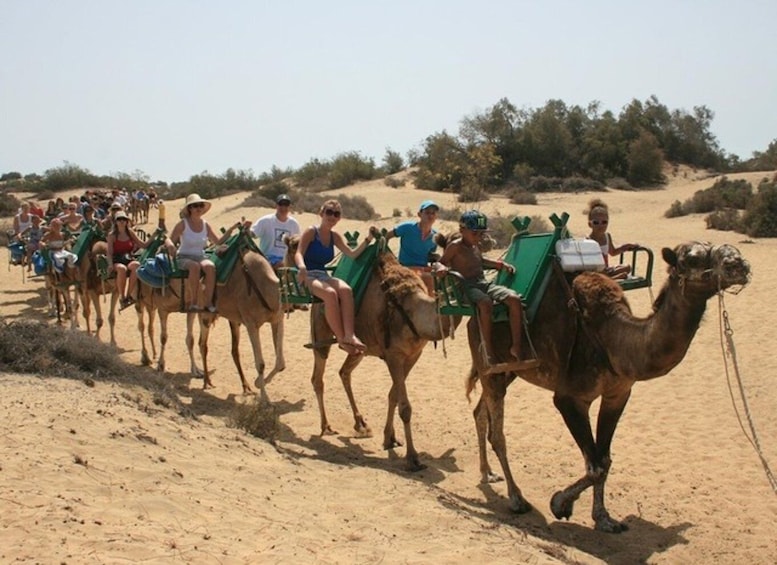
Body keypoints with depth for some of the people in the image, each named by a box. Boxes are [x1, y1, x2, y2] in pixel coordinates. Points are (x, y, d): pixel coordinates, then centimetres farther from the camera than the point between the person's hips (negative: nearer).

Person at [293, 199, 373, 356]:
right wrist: (302, 267, -37)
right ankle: (341, 339, -30)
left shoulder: (335, 237, 15)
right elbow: (298, 254, -15)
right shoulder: (311, 232, -2)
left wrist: (368, 240, -8)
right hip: (307, 276, -5)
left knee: (346, 289, -28)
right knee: (330, 293, -35)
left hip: (323, 276, 5)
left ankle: (349, 335, -42)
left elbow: (352, 254, 5)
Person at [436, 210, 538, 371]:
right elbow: (440, 262, -2)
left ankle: (516, 346, -16)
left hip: (485, 283, 8)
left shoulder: (475, 246, 22)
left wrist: (501, 264, 29)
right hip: (467, 286, -8)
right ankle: (489, 353, -32)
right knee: (486, 303, -41)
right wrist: (442, 268, -26)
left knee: (514, 298, -19)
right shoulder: (455, 246, 0)